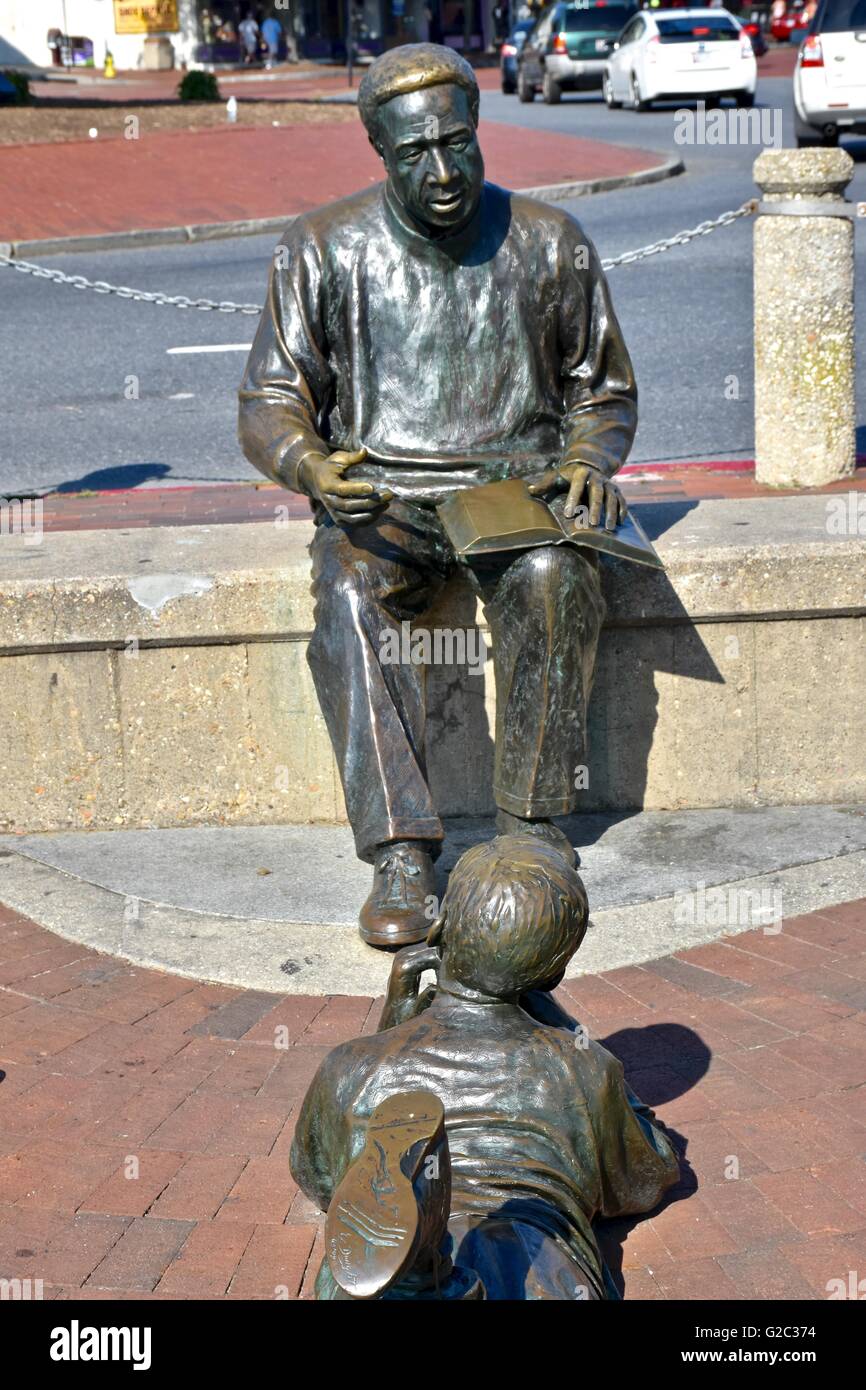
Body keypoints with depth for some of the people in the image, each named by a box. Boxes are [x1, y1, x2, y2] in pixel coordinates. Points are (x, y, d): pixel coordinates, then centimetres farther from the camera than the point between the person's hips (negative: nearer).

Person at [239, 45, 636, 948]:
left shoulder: (549, 245, 3)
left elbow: (604, 393, 14)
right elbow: (270, 405, 2)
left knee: (551, 578, -35)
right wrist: (313, 468, -21)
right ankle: (399, 853, -35)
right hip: (381, 491, 0)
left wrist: (589, 464, -8)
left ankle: (532, 824, -25)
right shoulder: (324, 250, 0)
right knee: (352, 599, -34)